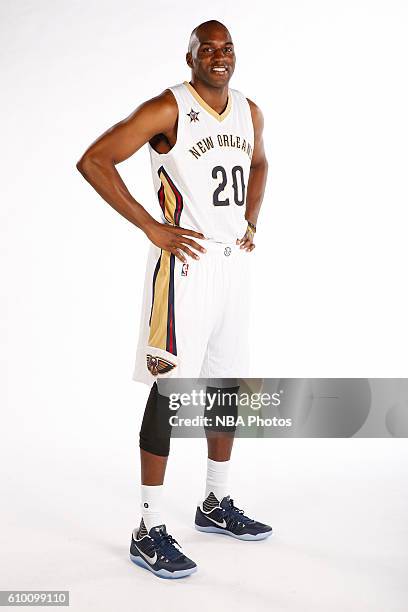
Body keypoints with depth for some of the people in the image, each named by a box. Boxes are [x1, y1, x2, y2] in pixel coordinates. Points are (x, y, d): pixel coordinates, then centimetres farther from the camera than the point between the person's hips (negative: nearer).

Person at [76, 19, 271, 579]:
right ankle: (150, 532, 4)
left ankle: (217, 505, 31)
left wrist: (251, 221, 13)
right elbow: (93, 161, -15)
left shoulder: (250, 112, 11)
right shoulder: (168, 109, -11)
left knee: (228, 383, 14)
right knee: (170, 388, -6)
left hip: (234, 261, 8)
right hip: (185, 261, -8)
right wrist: (154, 229, -17)